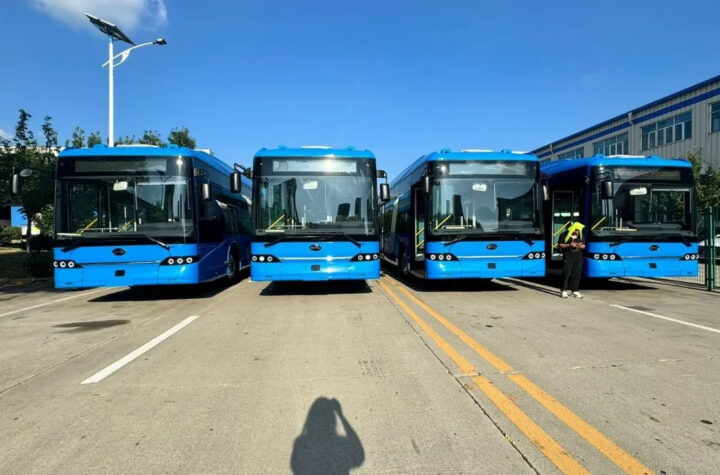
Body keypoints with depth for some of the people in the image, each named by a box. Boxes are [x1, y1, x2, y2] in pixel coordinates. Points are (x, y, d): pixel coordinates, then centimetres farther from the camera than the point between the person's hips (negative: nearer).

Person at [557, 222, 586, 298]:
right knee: (567, 273, -8)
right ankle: (564, 291, -3)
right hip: (568, 257, -5)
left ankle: (574, 291, 12)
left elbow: (584, 246, 18)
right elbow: (559, 245, -3)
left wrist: (580, 246, -5)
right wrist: (569, 245, -15)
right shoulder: (565, 235, -2)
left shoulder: (580, 236, 11)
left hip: (578, 257, 5)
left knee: (577, 274, 4)